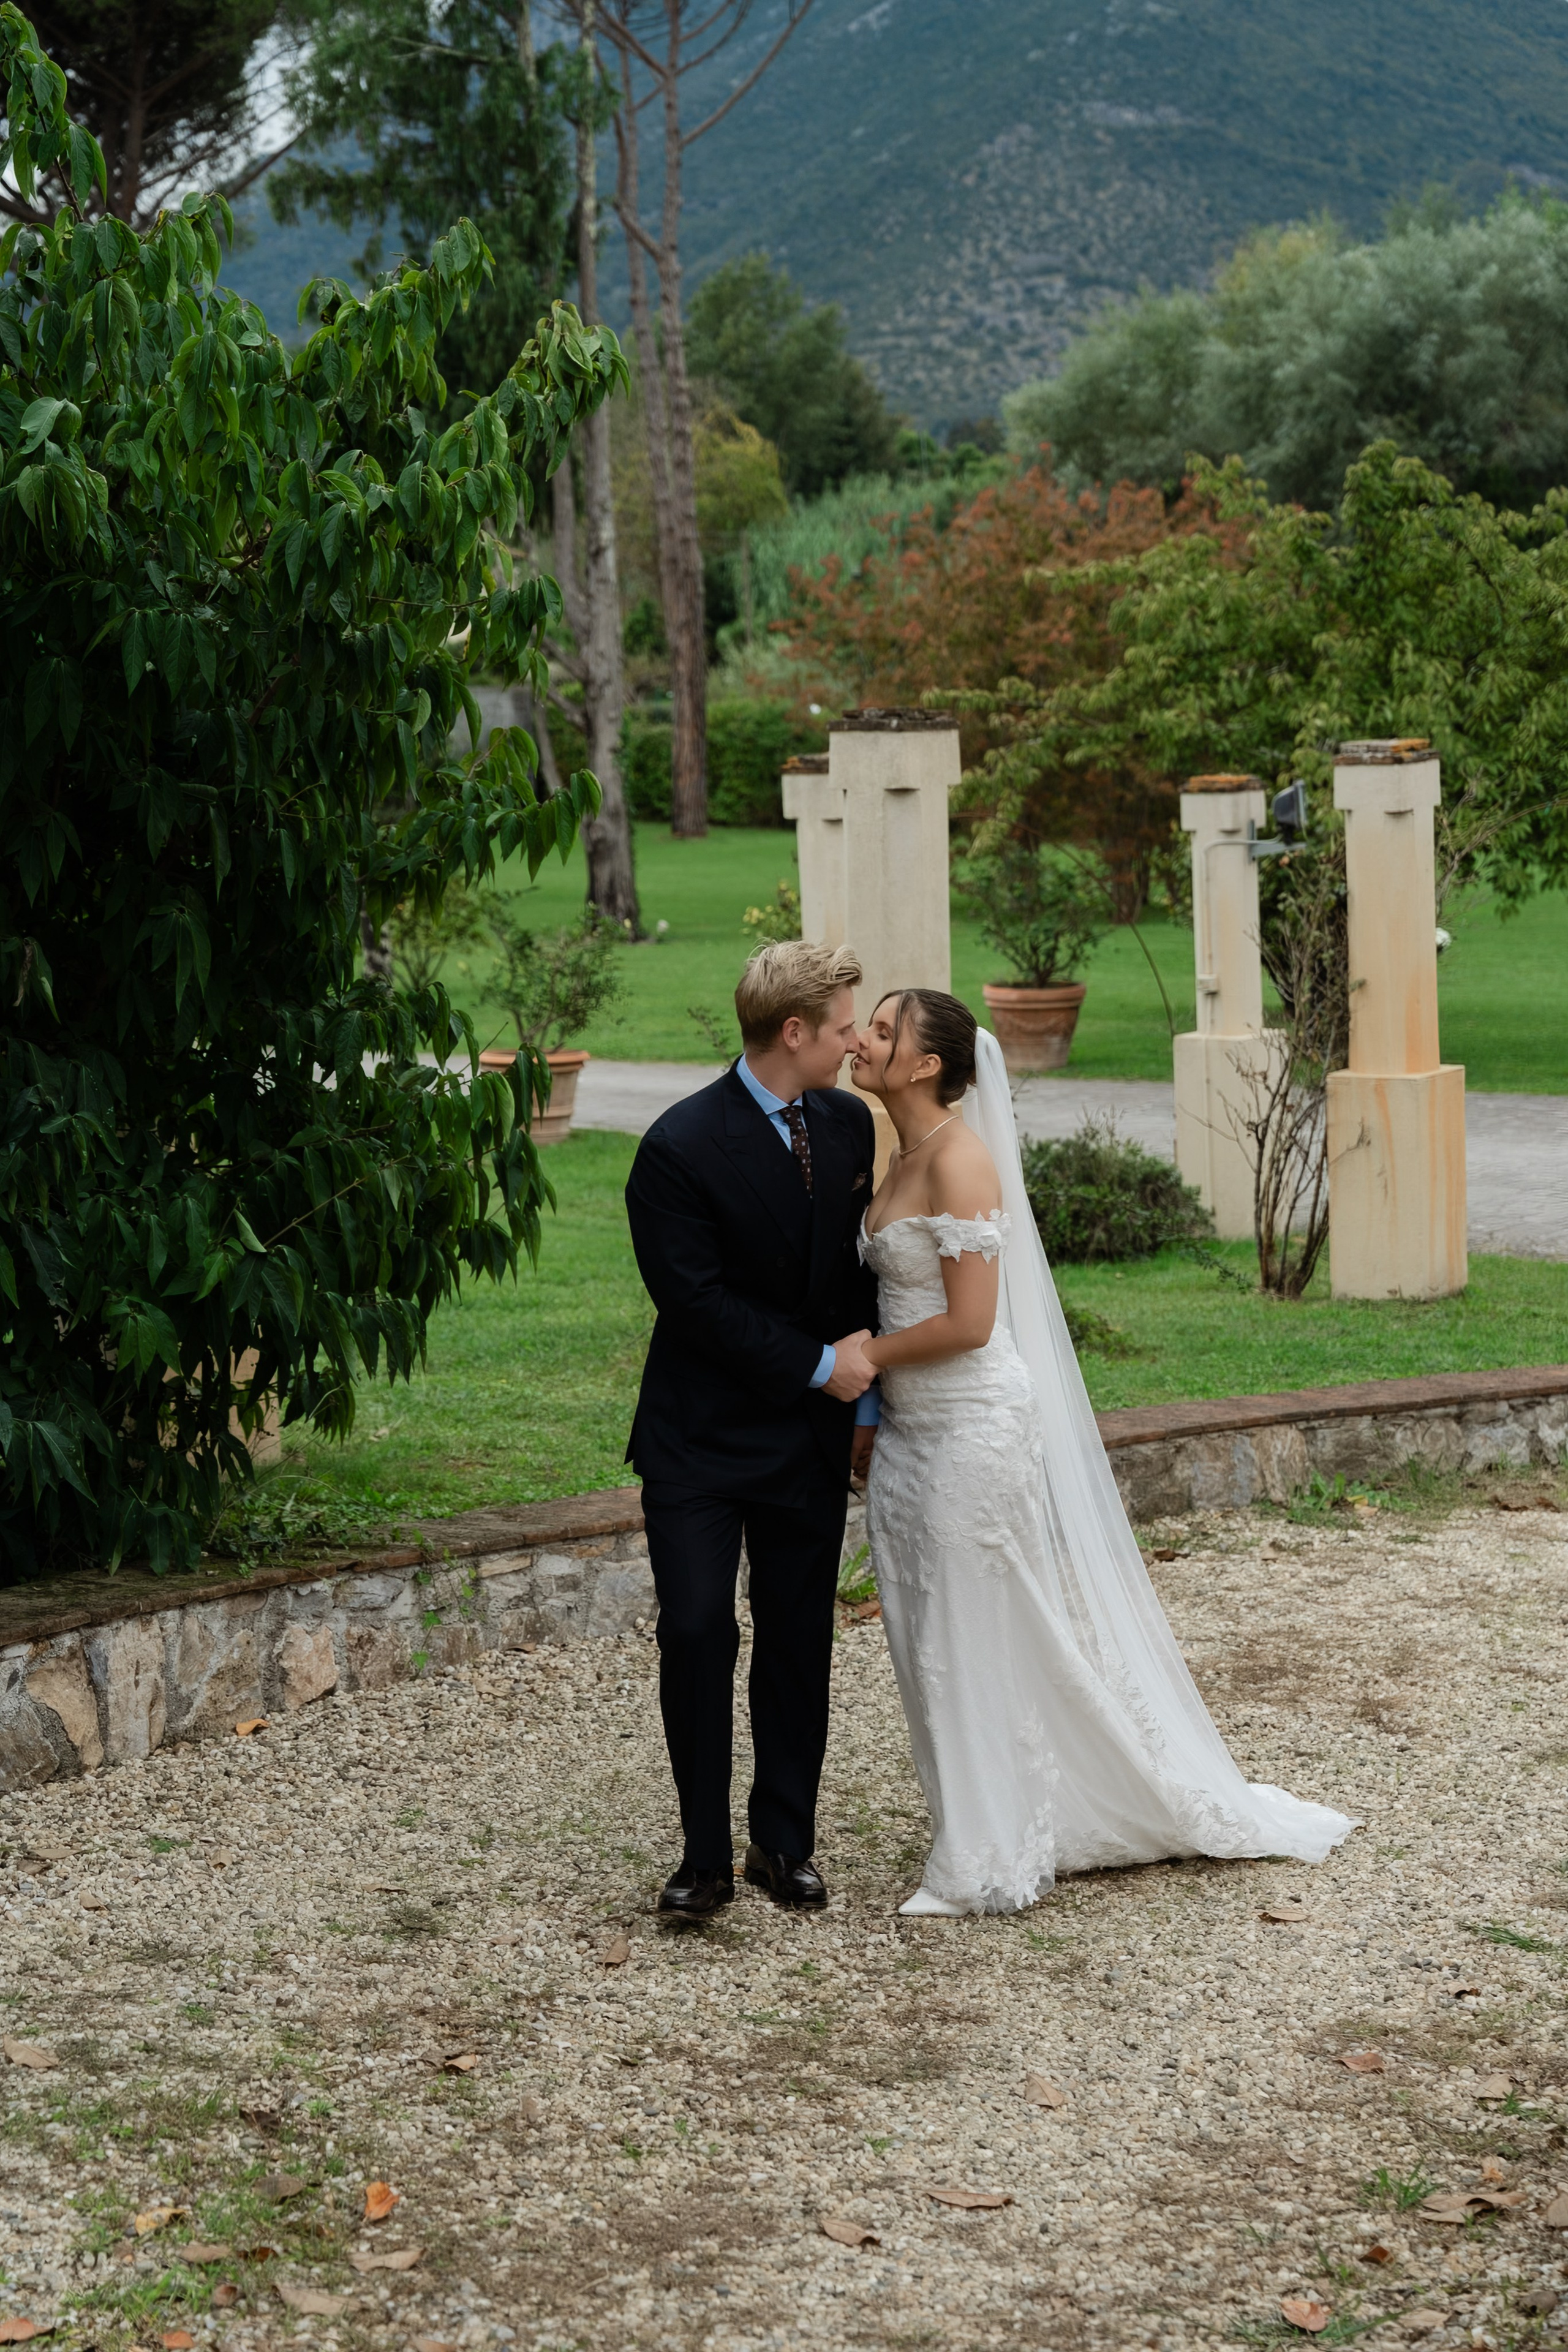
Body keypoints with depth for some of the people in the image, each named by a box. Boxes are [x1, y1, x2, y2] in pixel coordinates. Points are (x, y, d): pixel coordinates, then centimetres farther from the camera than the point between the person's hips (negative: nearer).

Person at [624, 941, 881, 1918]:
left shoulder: (850, 1124, 2)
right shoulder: (680, 1148, -17)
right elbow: (695, 1299, -17)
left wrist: (867, 1394, 4)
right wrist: (819, 1364, -13)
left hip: (812, 1433, 5)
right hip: (701, 1436, -5)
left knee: (799, 1642, 8)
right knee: (698, 1634, -5)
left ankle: (786, 1841, 20)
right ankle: (707, 1854, 6)